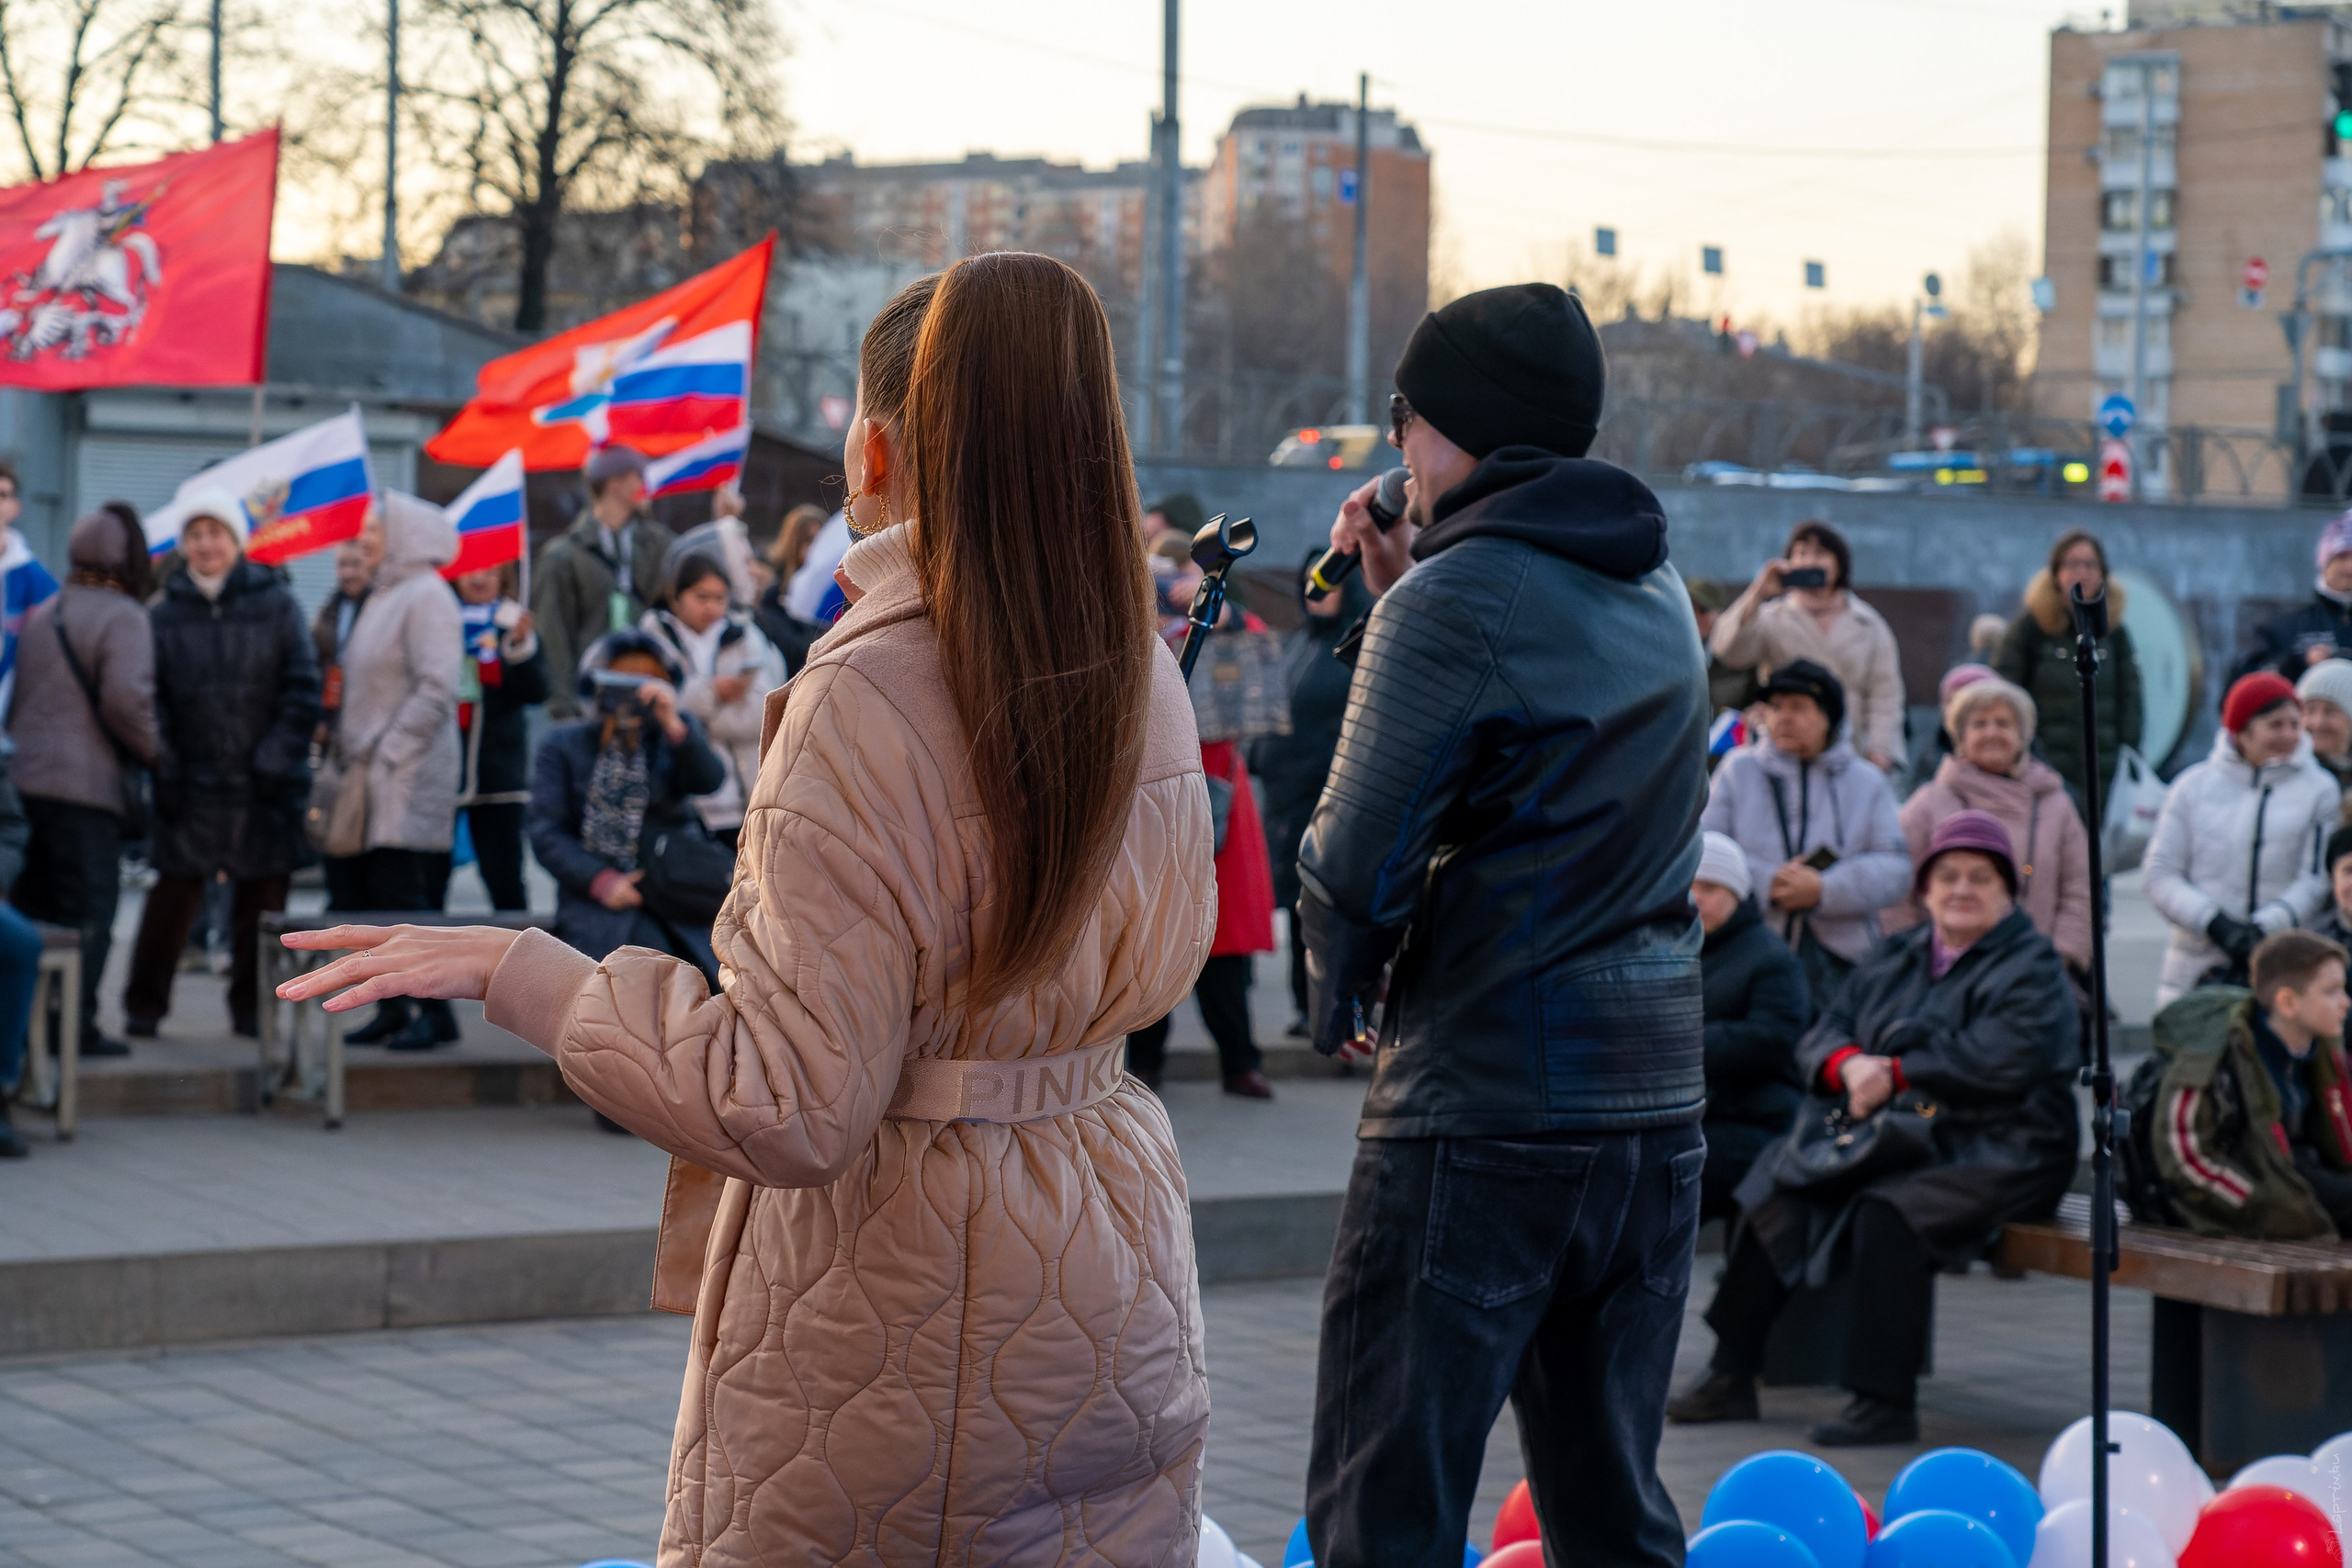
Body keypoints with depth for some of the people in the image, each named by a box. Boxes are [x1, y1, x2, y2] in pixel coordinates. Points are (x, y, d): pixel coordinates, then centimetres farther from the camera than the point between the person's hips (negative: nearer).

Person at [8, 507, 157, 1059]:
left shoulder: (43, 614, 16)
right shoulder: (122, 618, -8)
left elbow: (15, 699, 19)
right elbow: (125, 698, -19)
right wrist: (150, 752, -6)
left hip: (28, 779, 8)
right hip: (86, 781, -8)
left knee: (34, 904, 14)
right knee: (89, 908, -4)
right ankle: (75, 1025, -7)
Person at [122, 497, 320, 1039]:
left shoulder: (275, 606, 3)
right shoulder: (165, 614, 6)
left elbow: (303, 689, 1)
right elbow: (150, 701, 5)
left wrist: (277, 757, -8)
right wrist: (163, 768, -6)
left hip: (264, 789, 0)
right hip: (192, 786, 0)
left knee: (262, 896, 5)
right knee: (173, 897, -3)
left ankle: (252, 1008, 16)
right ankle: (143, 1007, 7)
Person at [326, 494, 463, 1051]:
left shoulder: (427, 597, -10)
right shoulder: (383, 596, 19)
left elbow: (437, 688, -18)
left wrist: (388, 752, -17)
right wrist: (348, 749, 12)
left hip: (408, 777, -9)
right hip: (370, 776, 9)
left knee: (401, 894, -9)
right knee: (355, 892, 7)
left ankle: (434, 1011, -3)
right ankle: (393, 1010, 13)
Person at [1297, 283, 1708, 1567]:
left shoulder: (1455, 602, -11)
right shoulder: (1660, 596, 12)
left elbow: (1357, 856, -12)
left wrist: (1340, 1001, 7)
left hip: (1482, 1104, -8)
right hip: (1655, 1097, 8)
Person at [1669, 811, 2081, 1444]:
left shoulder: (2031, 969, -3)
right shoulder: (1896, 960, 19)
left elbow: (2005, 1061, -20)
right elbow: (1821, 1035, 12)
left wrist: (1896, 1074, -16)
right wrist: (1849, 1064, -13)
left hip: (1996, 1153, -7)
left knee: (1890, 1210, -33)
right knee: (1775, 1188, -7)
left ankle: (1885, 1403, -30)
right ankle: (1732, 1375, -2)